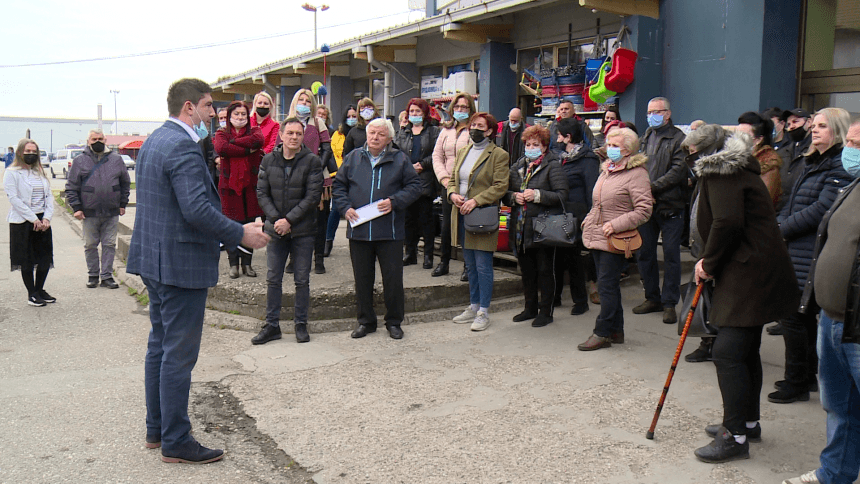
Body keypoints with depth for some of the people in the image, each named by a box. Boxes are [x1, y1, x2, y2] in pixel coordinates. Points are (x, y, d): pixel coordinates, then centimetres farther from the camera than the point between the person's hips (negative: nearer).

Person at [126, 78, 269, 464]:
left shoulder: (154, 140, 13)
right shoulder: (183, 146, -19)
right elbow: (197, 209, -27)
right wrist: (242, 234, -18)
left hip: (153, 259, 11)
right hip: (180, 263, -11)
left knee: (160, 345, 18)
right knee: (179, 354, -2)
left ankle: (156, 429, 29)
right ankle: (175, 442, 9)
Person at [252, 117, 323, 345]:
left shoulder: (312, 161, -6)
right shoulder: (269, 160, 4)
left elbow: (313, 196, -11)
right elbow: (262, 193, 3)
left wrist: (289, 220, -15)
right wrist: (275, 219, -11)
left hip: (303, 231, -2)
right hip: (275, 230, 3)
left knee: (302, 280, 6)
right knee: (273, 279, 7)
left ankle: (301, 323, 19)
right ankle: (272, 325, 17)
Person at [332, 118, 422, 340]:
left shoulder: (400, 159, 2)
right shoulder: (353, 158, 8)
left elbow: (414, 186, 1)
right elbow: (339, 185, 13)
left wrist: (394, 201, -13)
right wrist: (345, 207, -3)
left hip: (390, 232, -2)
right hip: (359, 230, 2)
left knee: (393, 278, 4)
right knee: (362, 279, 11)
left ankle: (394, 322, 20)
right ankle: (365, 321, 25)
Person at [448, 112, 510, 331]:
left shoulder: (498, 155, -6)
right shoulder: (462, 152, 16)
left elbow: (501, 186, -13)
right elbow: (452, 179, 18)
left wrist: (476, 200, -21)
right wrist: (452, 194, -4)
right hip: (462, 215, 7)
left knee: (483, 266, -3)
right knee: (470, 265, 14)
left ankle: (484, 312, 6)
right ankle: (473, 307, 24)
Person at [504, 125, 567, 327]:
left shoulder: (552, 166, -5)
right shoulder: (517, 167, 13)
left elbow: (562, 195, -13)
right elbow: (504, 193, 15)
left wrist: (537, 195, -21)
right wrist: (513, 197, -6)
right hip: (521, 228, 6)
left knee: (545, 270, 3)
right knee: (526, 270, 15)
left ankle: (546, 311, 13)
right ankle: (530, 308, 28)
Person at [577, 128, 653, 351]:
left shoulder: (636, 173, -11)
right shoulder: (606, 170, 16)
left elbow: (644, 209, -17)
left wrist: (616, 225, -23)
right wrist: (588, 221, 15)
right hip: (597, 237, 8)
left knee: (607, 285, -5)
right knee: (608, 285, 13)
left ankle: (602, 333, 4)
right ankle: (616, 331, 23)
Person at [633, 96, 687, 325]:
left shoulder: (678, 138, -4)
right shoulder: (645, 137, 14)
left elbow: (678, 170, -13)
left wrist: (653, 187, -18)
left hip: (670, 205, -6)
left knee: (671, 255, 1)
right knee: (645, 253, 11)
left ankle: (669, 303, 9)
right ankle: (652, 298, 25)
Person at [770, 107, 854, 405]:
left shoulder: (840, 166, -12)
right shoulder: (813, 163, 18)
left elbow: (822, 209, -20)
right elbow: (792, 205, 18)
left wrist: (782, 229, -14)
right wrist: (779, 225, 1)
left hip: (811, 256, -9)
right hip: (797, 251, 9)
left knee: (794, 316, -5)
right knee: (804, 316, 16)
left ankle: (796, 383, 6)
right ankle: (807, 376, 27)